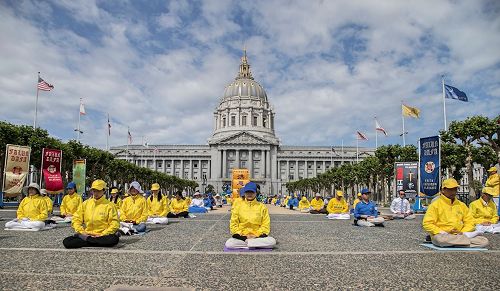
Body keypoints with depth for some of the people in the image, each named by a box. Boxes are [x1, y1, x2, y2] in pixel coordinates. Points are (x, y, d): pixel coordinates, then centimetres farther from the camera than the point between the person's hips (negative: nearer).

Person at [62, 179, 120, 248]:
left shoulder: (109, 205, -1)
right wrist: (82, 232, -5)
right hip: (87, 234, 2)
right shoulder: (85, 204, 10)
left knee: (114, 239, -34)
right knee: (66, 242, -19)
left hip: (102, 235, -2)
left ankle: (85, 239, -18)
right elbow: (76, 219, 10)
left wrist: (102, 234, -14)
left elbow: (115, 223, -6)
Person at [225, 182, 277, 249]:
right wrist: (242, 237, -9)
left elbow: (266, 225, 3)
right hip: (242, 237, 0)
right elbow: (233, 224, 2)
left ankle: (246, 243, -17)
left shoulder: (262, 207, 5)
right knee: (228, 244, -29)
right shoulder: (238, 206, 5)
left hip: (257, 237, 0)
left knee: (272, 241, -28)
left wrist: (256, 236, -11)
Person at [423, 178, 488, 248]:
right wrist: (444, 233, -14)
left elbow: (470, 222, 16)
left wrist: (463, 233, -4)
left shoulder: (461, 205, 18)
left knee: (484, 241, -16)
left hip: (460, 236, 3)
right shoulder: (435, 205, 1)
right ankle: (467, 236, -19)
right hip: (442, 236, -3)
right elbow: (427, 224, -6)